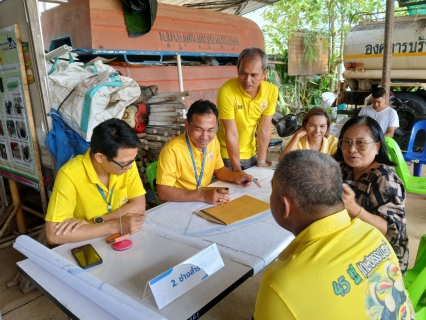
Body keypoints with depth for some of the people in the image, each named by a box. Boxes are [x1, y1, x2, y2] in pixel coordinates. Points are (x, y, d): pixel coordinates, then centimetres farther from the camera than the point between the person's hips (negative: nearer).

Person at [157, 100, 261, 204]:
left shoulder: (213, 140, -2)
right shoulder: (172, 150, -22)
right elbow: (163, 192, -22)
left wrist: (236, 176, -7)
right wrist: (202, 195, -29)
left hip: (207, 202, 6)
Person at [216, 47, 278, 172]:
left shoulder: (271, 91, -14)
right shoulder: (227, 91, -26)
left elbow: (264, 129, -8)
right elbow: (231, 134, -22)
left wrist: (261, 161, -6)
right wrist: (237, 169, -17)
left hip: (251, 153, 4)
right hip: (227, 155, -4)